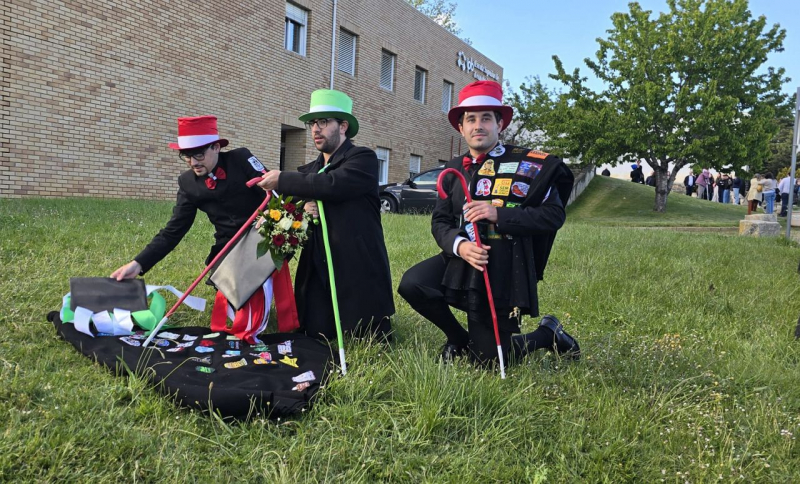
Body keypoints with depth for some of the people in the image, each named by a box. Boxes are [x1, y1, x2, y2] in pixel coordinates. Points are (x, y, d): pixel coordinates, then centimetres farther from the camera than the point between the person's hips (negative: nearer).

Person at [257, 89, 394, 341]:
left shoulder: (363, 158, -6)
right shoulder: (308, 170, 15)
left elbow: (332, 184, -24)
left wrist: (282, 179, -15)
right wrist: (301, 209, -9)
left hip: (359, 273, -6)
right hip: (317, 274, 6)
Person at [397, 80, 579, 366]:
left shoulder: (530, 165, -4)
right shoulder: (454, 169, 10)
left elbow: (555, 214, -9)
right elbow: (440, 221, 7)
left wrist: (499, 214, -21)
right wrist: (459, 245, -16)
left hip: (505, 270, -4)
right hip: (462, 259, 5)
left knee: (487, 359, -2)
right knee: (412, 284, -23)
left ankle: (548, 333, 29)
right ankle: (459, 339, 6)